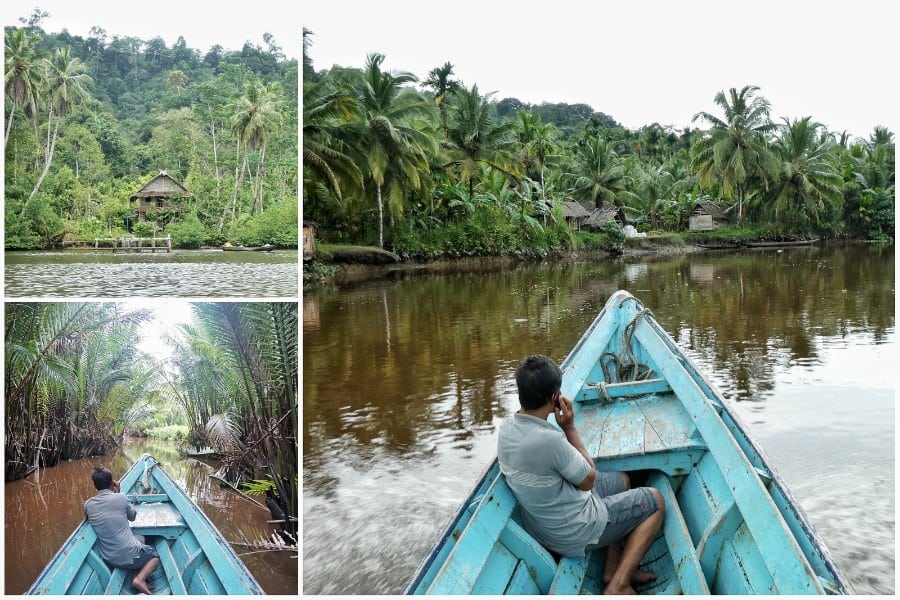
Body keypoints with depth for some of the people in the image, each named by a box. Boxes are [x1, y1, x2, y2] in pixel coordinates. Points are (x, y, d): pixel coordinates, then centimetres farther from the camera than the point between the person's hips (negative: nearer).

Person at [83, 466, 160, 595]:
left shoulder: (88, 504, -4)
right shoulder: (121, 498, -15)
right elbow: (133, 516, 5)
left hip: (109, 558, 5)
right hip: (129, 556, -5)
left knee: (141, 538, 33)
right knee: (156, 554, 26)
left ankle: (139, 577, 13)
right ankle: (140, 579, -3)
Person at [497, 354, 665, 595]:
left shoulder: (506, 427, -8)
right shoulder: (548, 439, -35)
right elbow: (589, 480, -17)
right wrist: (569, 427, -15)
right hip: (575, 534, -9)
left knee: (621, 480, 27)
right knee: (655, 500, 8)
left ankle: (612, 567, 27)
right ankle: (618, 586, 5)